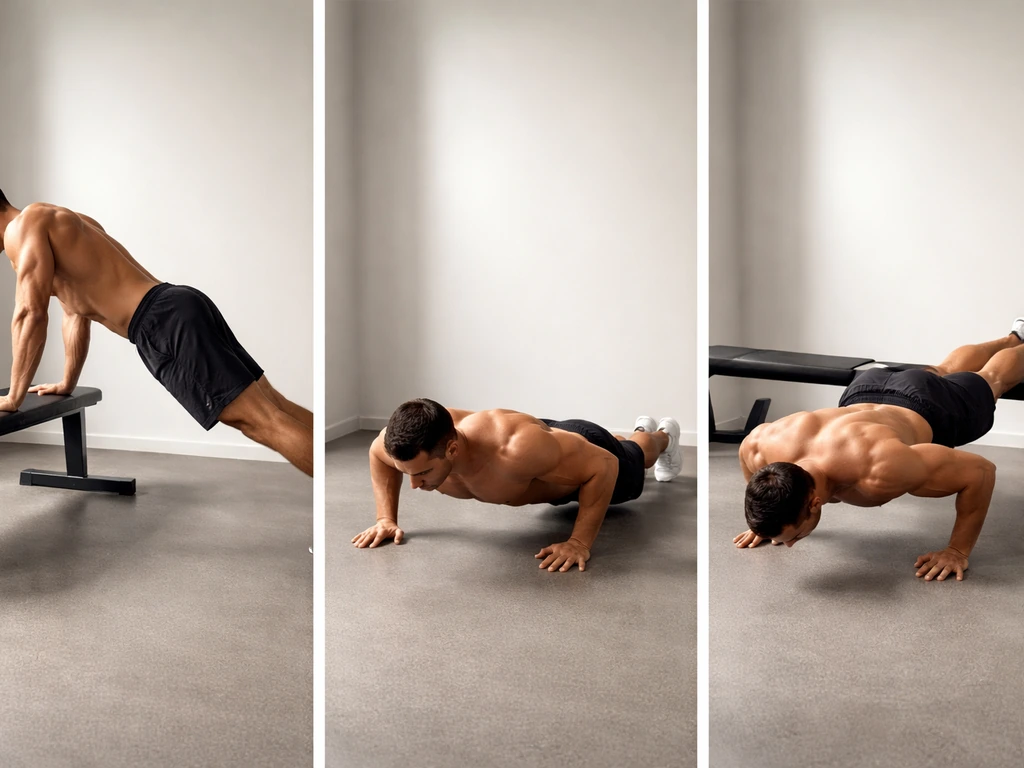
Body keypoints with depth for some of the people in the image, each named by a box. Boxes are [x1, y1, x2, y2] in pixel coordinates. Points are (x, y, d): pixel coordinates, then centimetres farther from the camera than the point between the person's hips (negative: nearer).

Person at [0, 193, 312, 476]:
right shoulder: (57, 224, 30)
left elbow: (30, 313, -9)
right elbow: (77, 310, 37)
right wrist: (67, 383, 42)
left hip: (163, 323, -10)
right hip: (178, 309, 10)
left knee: (263, 420, -18)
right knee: (273, 409, 4)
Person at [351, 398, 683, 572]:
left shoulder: (512, 450, -54)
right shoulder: (413, 444, -38)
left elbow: (604, 465, -42)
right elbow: (378, 453, -11)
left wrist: (580, 542, -44)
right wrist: (386, 518, -19)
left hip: (587, 452, -5)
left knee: (634, 459, 33)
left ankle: (661, 436, 70)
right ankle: (641, 429, 74)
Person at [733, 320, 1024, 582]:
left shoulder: (878, 470, -53)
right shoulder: (763, 447, -39)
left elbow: (981, 471, -42)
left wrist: (958, 550, -38)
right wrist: (763, 523, -8)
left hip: (929, 408, -5)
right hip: (866, 391, 5)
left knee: (991, 379, 31)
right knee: (945, 371, 38)